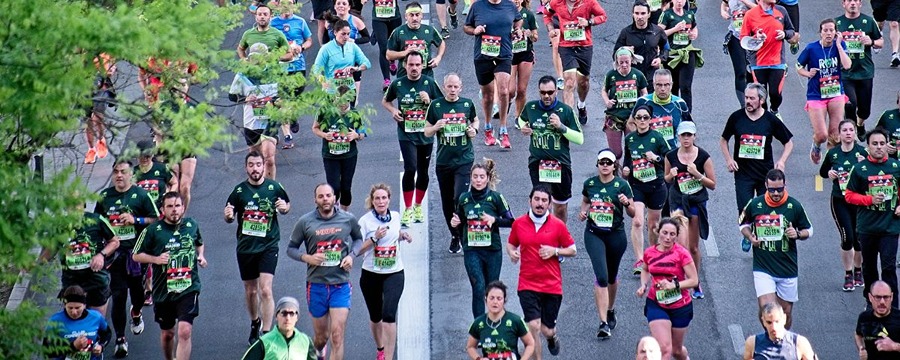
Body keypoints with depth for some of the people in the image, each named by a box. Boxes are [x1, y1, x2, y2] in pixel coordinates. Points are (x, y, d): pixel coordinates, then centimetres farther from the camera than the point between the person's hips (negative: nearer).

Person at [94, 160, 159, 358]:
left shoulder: (140, 195, -3)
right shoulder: (104, 196, 7)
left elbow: (156, 219, -4)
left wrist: (135, 220, -18)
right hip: (114, 251, 1)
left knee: (137, 288, 15)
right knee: (118, 295, -5)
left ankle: (136, 313, 51)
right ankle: (120, 339, -2)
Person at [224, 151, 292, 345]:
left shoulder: (274, 187, -4)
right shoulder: (239, 190, -1)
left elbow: (287, 206, 12)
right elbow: (229, 218, 7)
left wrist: (284, 208, -12)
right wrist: (228, 216, -17)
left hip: (268, 246, -3)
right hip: (245, 247, 3)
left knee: (265, 290, -15)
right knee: (250, 291, 15)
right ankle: (255, 323, 41)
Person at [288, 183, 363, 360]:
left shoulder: (348, 219, -1)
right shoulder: (305, 222, -4)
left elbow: (358, 238, 17)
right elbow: (291, 248, 5)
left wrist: (351, 256, -2)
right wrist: (307, 258, -14)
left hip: (341, 284, 0)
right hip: (316, 284, 0)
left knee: (337, 335, -12)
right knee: (321, 336, 13)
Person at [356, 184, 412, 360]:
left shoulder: (395, 217, 3)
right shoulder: (365, 221, -9)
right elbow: (358, 250, -11)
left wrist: (403, 235, 3)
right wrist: (374, 238, -24)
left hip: (394, 274, 1)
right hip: (371, 274, -1)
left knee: (389, 314, -17)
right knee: (375, 316, 14)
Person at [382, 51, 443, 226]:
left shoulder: (429, 82, -2)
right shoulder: (398, 84, 0)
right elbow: (385, 100, 17)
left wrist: (429, 101, -16)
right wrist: (393, 110, -3)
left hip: (426, 134, 2)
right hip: (406, 135, -2)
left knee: (423, 172, 11)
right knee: (410, 169, -16)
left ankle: (418, 206, 30)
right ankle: (408, 209, -7)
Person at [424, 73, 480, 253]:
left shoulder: (467, 104, 1)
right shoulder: (436, 105, -1)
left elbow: (475, 120, 21)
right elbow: (427, 132, 5)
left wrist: (474, 129, 0)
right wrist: (436, 127, -16)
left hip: (464, 159, -2)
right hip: (443, 161, 2)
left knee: (460, 198, -16)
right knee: (447, 202, 10)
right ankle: (454, 235, 27)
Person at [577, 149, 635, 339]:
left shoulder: (622, 185, -7)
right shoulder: (590, 183, 0)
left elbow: (633, 213, -4)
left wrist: (627, 203, -25)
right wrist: (584, 211, -1)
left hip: (616, 235, 0)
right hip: (594, 234, 0)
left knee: (612, 276, 18)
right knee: (601, 276, -15)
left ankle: (610, 310, 45)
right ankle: (603, 323, -17)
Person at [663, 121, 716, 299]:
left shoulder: (703, 156, -6)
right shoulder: (671, 156, -1)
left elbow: (713, 184, -3)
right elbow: (666, 179, 15)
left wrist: (697, 174, -18)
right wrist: (671, 175, -8)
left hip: (697, 202, 0)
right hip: (678, 201, 0)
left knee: (694, 247, 12)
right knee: (682, 246, -14)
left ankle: (695, 282, 29)